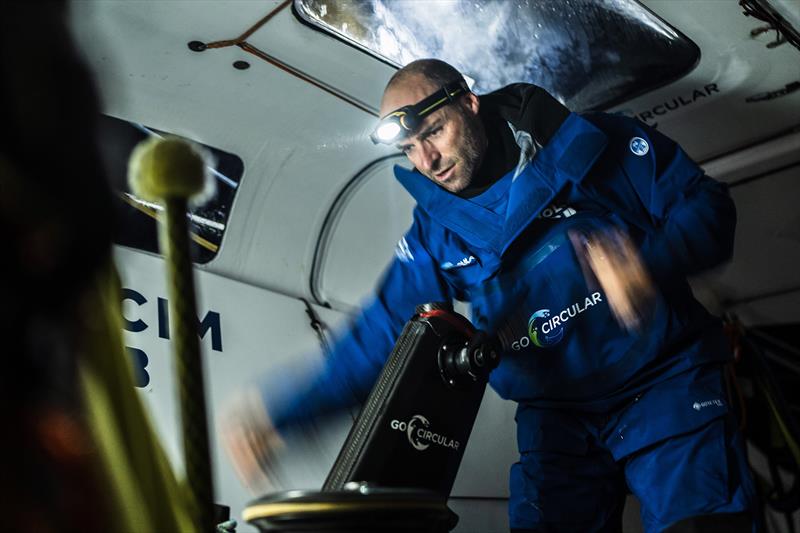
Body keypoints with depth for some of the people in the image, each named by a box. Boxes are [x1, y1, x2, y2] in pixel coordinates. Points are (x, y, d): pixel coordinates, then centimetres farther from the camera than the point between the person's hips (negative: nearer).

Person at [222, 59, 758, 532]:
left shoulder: (602, 144, -6)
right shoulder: (434, 233, 2)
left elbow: (706, 203, -4)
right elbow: (378, 340, 2)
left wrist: (648, 260, -26)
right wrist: (280, 413, -9)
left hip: (666, 385, -2)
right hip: (556, 418, 2)